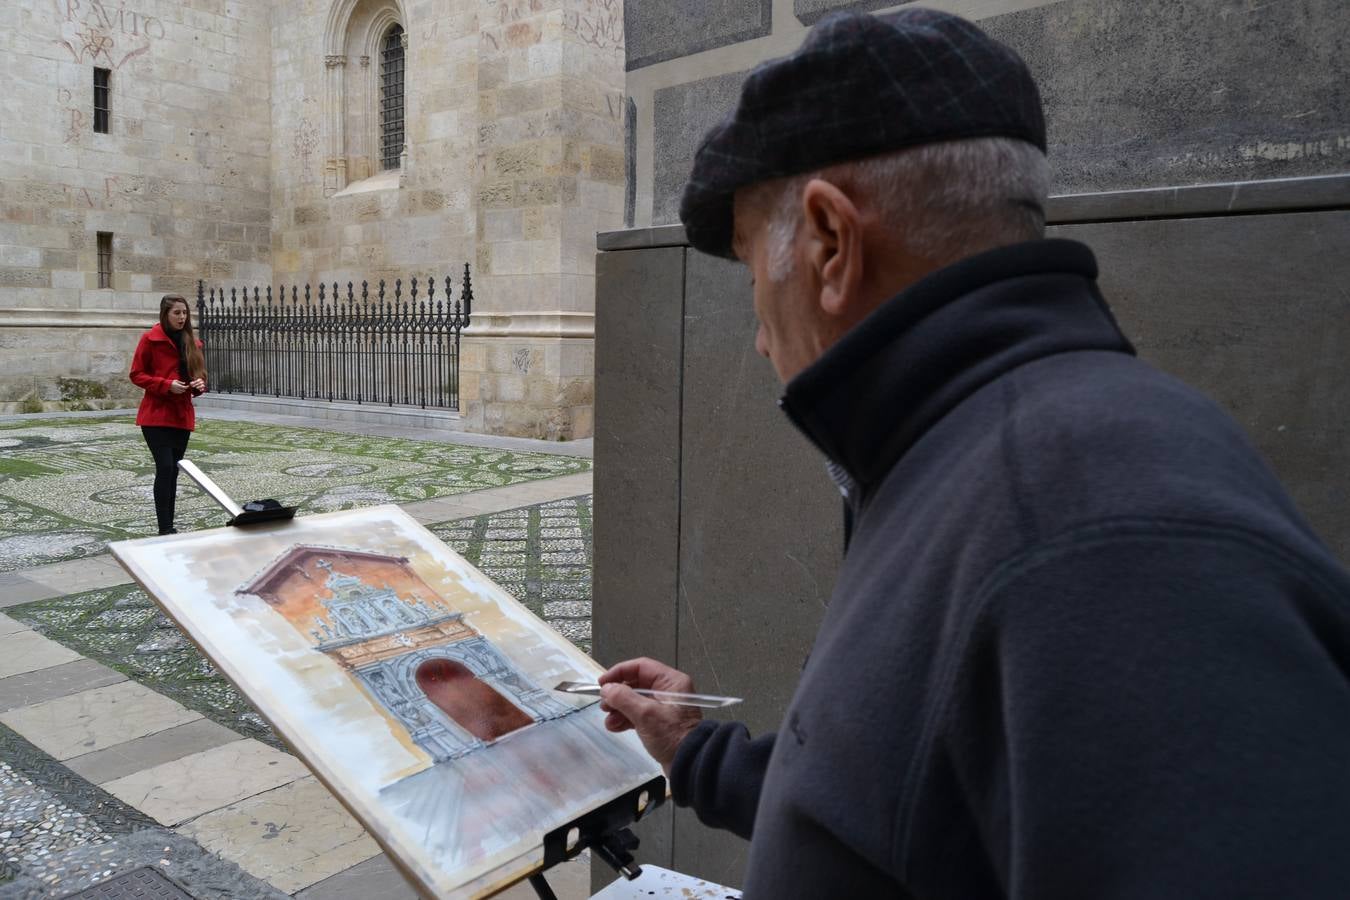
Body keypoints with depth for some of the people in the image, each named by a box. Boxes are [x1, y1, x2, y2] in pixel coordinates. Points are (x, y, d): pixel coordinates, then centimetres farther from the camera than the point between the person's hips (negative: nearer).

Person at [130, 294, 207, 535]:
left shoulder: (192, 342, 10)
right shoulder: (150, 339, -6)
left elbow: (198, 373, 18)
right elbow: (136, 375, -5)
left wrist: (200, 384, -5)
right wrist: (167, 385, -18)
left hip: (182, 415, 6)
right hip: (156, 415, -6)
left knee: (173, 471, 9)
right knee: (165, 468, -14)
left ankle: (168, 526, 16)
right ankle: (165, 529, -11)